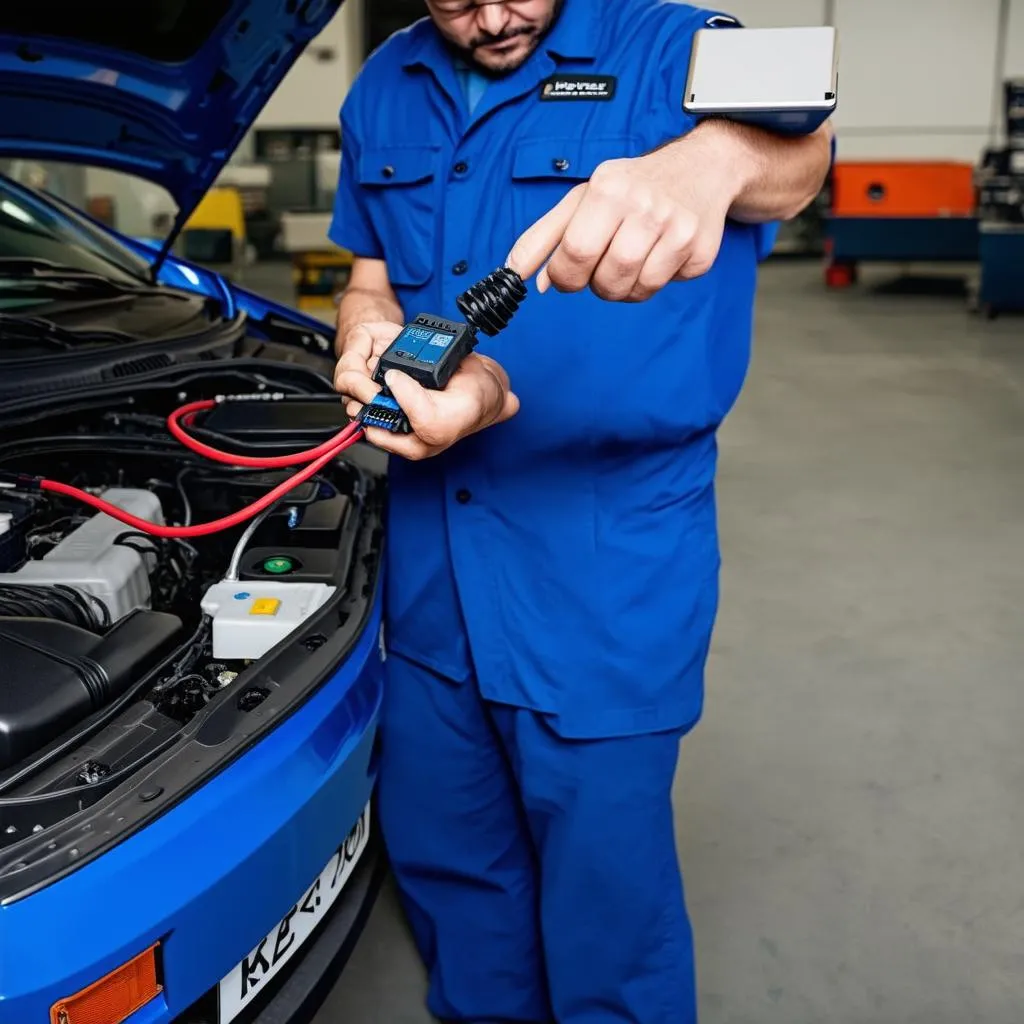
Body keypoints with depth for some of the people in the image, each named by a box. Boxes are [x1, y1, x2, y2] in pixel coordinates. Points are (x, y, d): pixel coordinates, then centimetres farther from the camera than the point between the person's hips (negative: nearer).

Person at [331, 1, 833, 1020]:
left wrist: (711, 158, -55)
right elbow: (369, 287, 12)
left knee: (605, 879, 9)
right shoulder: (385, 92, 8)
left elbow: (789, 142, -31)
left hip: (606, 567, -5)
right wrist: (379, 351, -13)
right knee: (436, 849, 22)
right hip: (430, 551, 6)